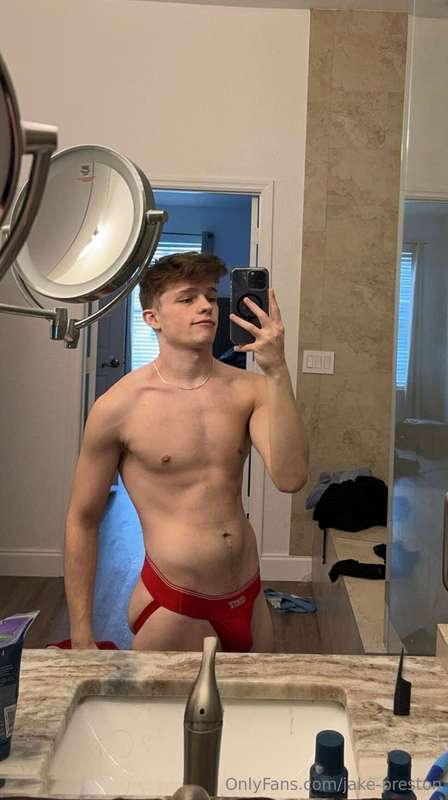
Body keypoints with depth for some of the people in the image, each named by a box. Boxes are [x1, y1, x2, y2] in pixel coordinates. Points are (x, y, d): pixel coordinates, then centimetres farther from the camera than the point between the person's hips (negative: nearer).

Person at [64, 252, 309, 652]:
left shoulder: (248, 389, -4)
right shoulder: (119, 406, -12)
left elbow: (291, 478, -18)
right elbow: (83, 520, -4)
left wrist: (276, 369, -24)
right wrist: (81, 636, -2)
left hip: (249, 598, 4)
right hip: (172, 607, -4)